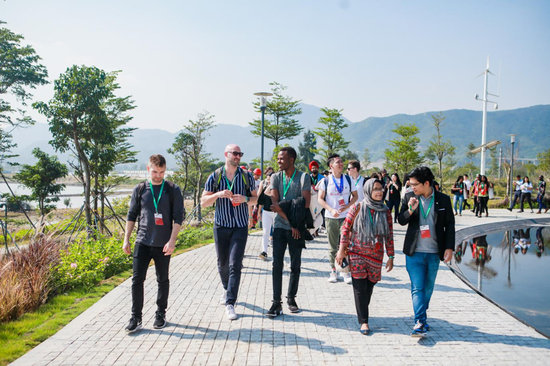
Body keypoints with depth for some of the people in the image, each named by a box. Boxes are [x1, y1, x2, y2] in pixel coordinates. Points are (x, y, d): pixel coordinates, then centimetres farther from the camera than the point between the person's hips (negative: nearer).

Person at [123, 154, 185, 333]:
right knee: (137, 279, -3)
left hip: (163, 244, -1)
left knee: (163, 280, 9)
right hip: (142, 242, 1)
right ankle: (136, 318, 6)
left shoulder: (173, 190, -1)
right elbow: (132, 215, 10)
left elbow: (178, 217, -3)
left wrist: (172, 241, -12)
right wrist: (126, 239, 5)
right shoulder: (139, 189, 5)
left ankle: (161, 315, 25)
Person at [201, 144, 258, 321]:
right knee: (222, 263, 11)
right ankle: (227, 289, 39)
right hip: (221, 225, 1)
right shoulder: (215, 177, 1)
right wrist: (218, 194, -18)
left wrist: (245, 199, -13)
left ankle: (230, 303, -5)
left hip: (240, 226, -1)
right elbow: (203, 202, 0)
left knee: (235, 264, -9)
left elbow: (256, 198, 9)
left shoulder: (246, 176, 2)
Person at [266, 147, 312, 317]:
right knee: (277, 265, -3)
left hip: (297, 228, -1)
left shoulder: (303, 177, -2)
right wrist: (290, 221, -13)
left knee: (295, 265, 7)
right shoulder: (276, 177, 5)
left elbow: (305, 203, -9)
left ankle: (291, 298, 22)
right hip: (280, 226, 1)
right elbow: (274, 204, -4)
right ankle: (276, 303, 2)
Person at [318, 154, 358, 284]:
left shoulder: (348, 179, 6)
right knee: (332, 246, 6)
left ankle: (345, 271, 6)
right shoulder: (325, 181, 0)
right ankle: (333, 271, 16)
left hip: (346, 216, 1)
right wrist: (331, 210, -14)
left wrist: (347, 206, -8)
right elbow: (320, 199, -1)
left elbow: (355, 196, 9)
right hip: (330, 217, 0)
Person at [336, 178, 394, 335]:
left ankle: (363, 313, 31)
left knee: (369, 287, 9)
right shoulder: (357, 208, -3)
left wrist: (391, 257, 5)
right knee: (360, 287, -5)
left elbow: (389, 236, 7)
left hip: (376, 256, 3)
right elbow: (346, 228, -2)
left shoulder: (385, 211, 5)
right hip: (357, 253, -2)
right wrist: (341, 250, -6)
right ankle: (363, 321, 3)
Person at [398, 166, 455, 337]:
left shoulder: (443, 199, 0)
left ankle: (421, 319, 28)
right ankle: (420, 323, -5)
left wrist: (449, 247, -2)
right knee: (417, 288, -7)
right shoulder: (409, 197, 1)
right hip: (414, 252, -1)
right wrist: (410, 210, -17)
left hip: (434, 253, 1)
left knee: (428, 288, 12)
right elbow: (401, 221, 3)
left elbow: (449, 225, 5)